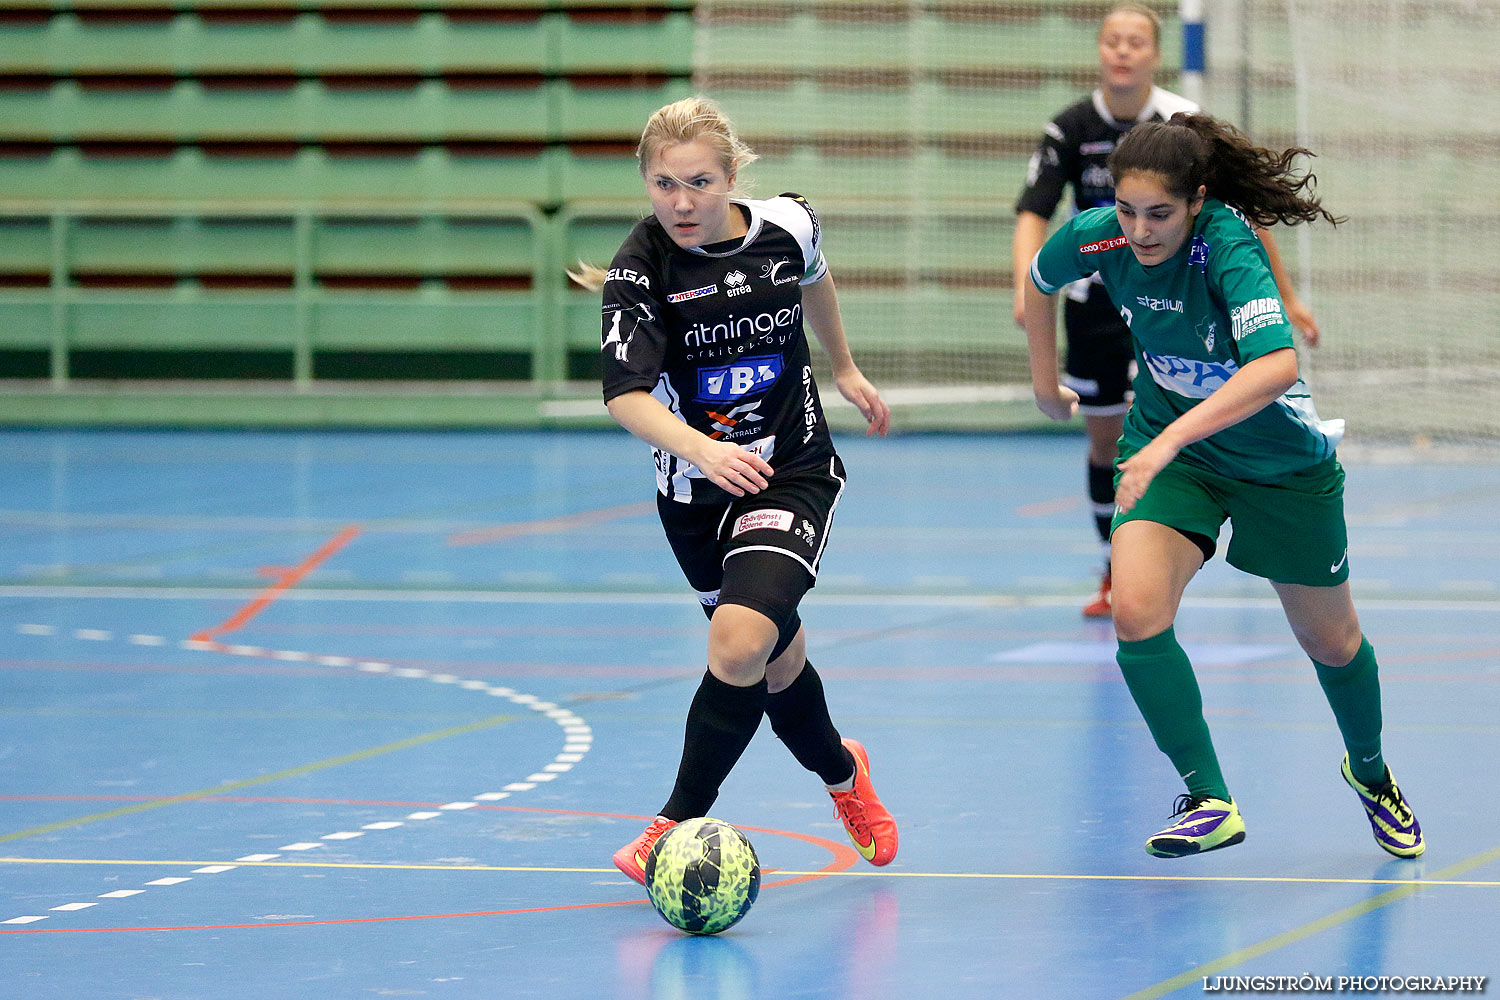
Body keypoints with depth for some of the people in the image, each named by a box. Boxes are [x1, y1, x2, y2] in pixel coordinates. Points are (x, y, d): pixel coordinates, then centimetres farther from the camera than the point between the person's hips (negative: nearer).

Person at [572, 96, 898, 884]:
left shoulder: (787, 225, -10)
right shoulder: (640, 268, -18)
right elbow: (625, 393, -29)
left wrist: (844, 368, 27)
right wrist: (699, 448, -46)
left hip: (793, 473, -1)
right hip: (695, 493, 1)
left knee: (741, 640, -24)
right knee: (777, 662, 17)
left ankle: (681, 819, -10)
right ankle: (841, 773, 48)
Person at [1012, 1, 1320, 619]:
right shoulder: (1070, 129, -9)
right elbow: (1033, 214, -15)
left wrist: (1286, 297, -1)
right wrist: (1025, 284, -35)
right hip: (1094, 301, 3)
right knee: (1104, 441, 10)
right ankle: (1115, 572, 27)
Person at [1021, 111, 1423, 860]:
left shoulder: (1226, 245, -33)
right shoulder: (1095, 236, -18)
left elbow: (1277, 367, -48)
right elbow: (1039, 280, 7)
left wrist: (1170, 440, -53)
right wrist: (1045, 382, 12)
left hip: (1280, 460, -3)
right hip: (1166, 444, 3)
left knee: (1329, 639, 14)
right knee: (1136, 612, -23)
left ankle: (1370, 773, 44)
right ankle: (1207, 801, -12)